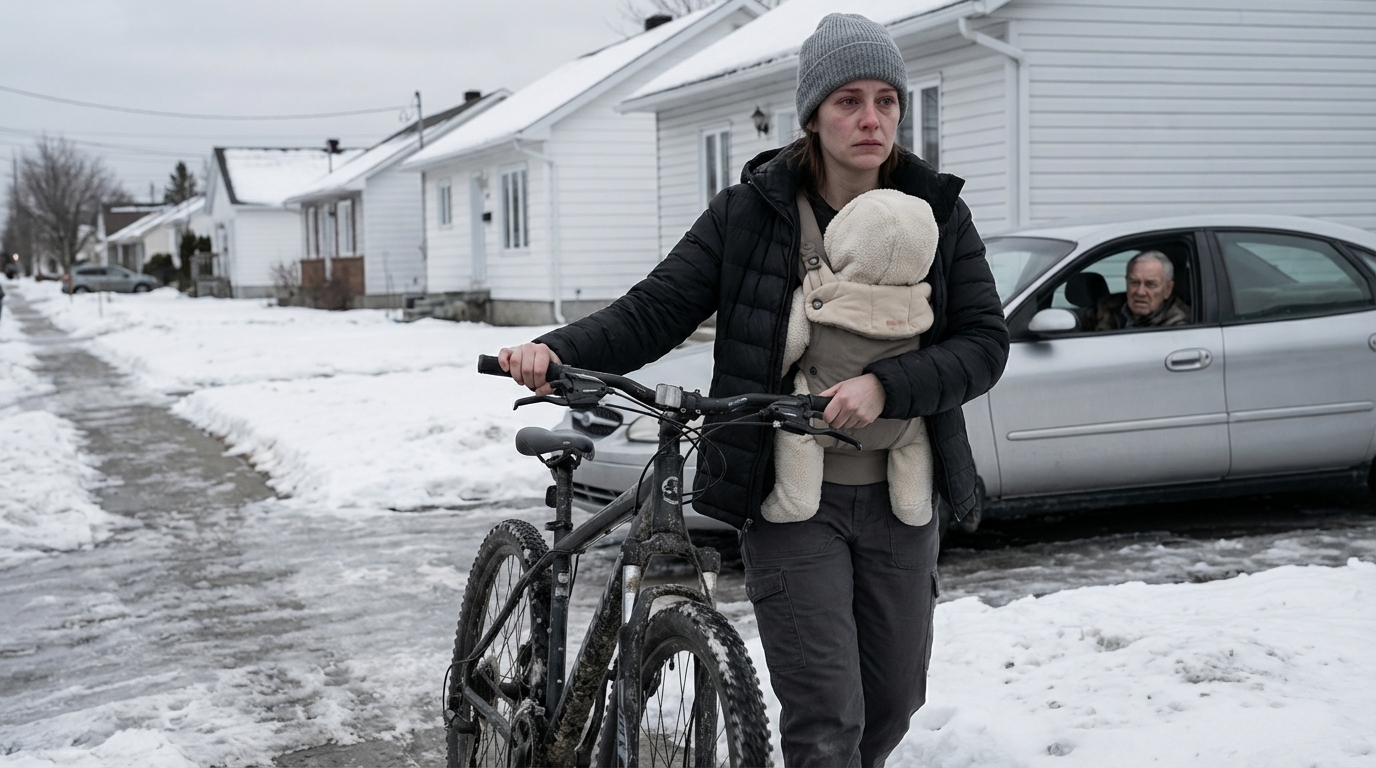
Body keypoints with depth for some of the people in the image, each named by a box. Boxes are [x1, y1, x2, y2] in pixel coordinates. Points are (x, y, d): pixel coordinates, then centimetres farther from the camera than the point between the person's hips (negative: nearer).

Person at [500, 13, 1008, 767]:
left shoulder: (939, 212, 1)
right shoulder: (749, 210, -4)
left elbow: (985, 343, -5)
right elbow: (652, 310, -7)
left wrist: (886, 386, -22)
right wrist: (557, 350, -26)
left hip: (899, 499, 4)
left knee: (893, 702, 17)